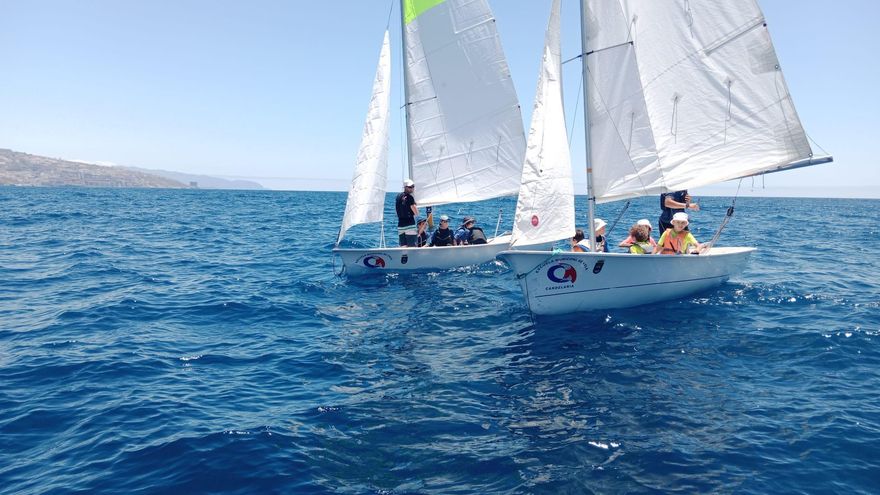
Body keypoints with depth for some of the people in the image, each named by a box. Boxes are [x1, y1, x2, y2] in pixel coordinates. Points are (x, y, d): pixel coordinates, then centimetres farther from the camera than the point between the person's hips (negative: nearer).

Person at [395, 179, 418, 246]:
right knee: (412, 247, -6)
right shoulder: (409, 197, -10)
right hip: (409, 224, -7)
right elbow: (417, 213, -10)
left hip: (400, 225, 7)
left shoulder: (398, 196, 13)